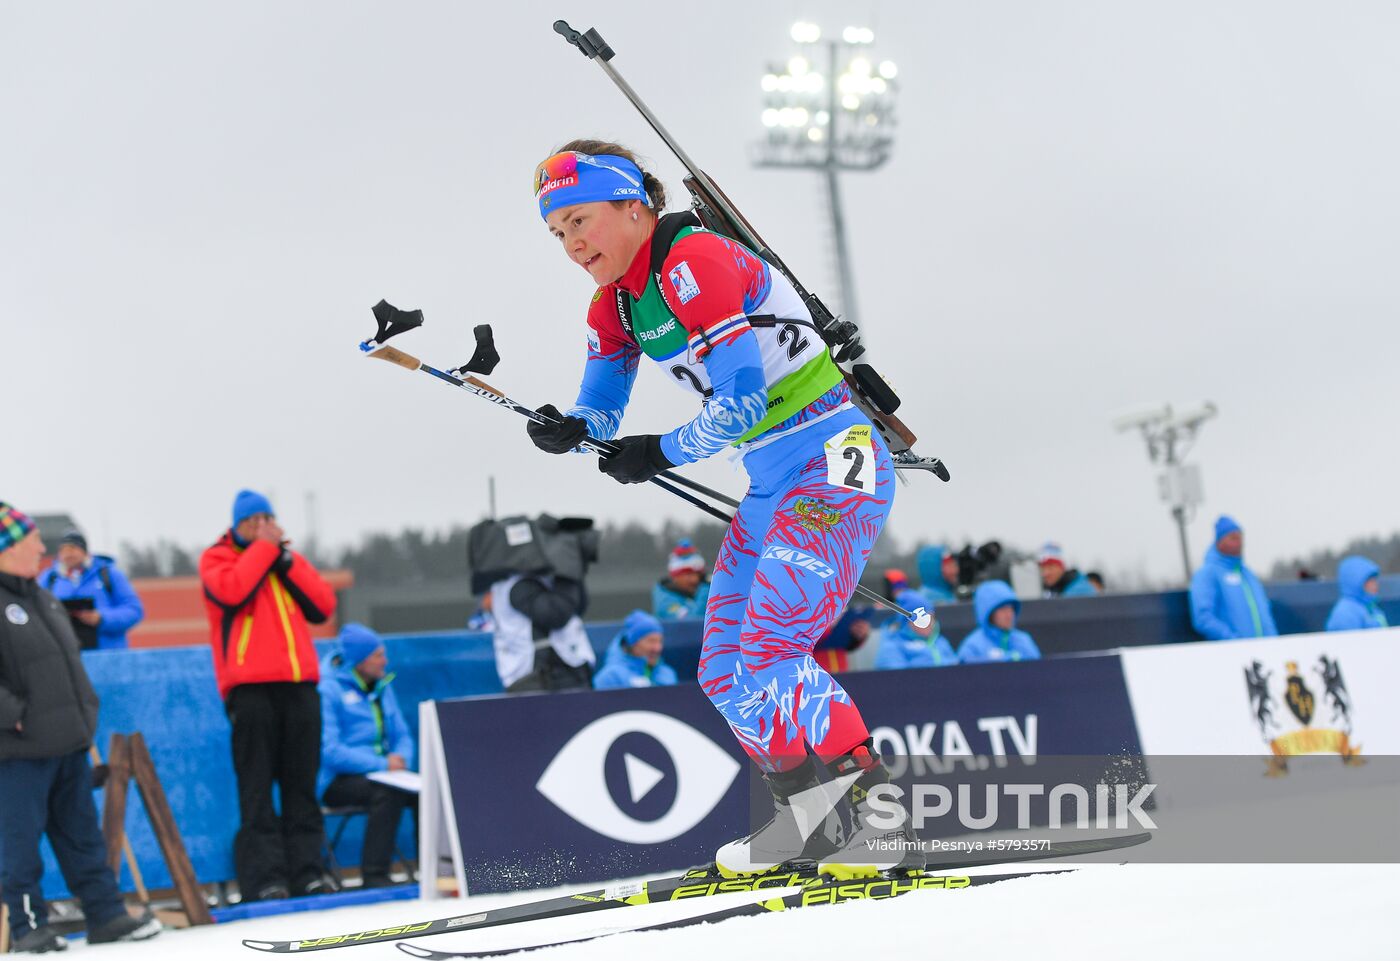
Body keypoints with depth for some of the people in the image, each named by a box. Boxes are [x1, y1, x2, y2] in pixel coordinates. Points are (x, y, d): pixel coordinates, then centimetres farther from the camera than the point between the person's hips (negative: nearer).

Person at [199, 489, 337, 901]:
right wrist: (263, 547, -6)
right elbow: (231, 590, -16)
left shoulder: (288, 558, 21)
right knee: (257, 788, -6)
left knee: (301, 785, 4)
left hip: (299, 684, 4)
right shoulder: (217, 558, 8)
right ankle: (264, 878, -8)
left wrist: (287, 559, 0)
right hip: (249, 687, -4)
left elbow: (323, 606, 7)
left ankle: (307, 871, 6)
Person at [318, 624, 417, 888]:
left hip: (382, 773, 7)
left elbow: (402, 735, 17)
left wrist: (401, 759, -8)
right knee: (388, 791, -35)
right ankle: (374, 875, -32)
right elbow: (329, 750, -17)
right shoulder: (329, 690, -9)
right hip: (337, 782, -7)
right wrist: (382, 764, -22)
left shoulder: (381, 688, 15)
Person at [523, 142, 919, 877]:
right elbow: (601, 411, 15)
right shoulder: (616, 301, 10)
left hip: (834, 464, -10)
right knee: (725, 669, 9)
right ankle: (807, 818, 21)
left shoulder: (694, 263, -18)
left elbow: (741, 402, -23)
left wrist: (661, 455, -12)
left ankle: (885, 822, -17)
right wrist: (566, 430, -7)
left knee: (768, 652, -21)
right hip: (774, 485, 10)